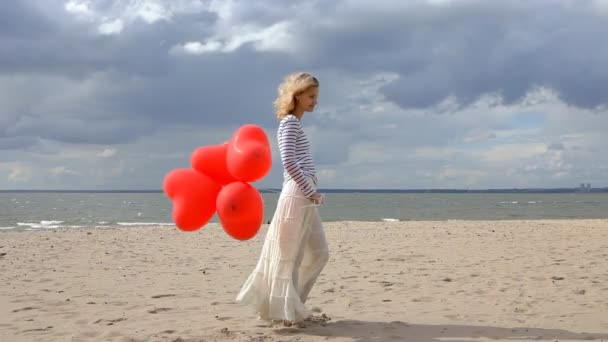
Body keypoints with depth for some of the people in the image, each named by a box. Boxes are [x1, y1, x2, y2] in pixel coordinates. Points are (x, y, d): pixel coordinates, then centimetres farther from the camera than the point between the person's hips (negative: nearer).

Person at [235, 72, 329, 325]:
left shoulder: (295, 124, 22)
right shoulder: (290, 122, -7)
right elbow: (288, 161, -19)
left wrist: (311, 193, 10)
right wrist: (310, 192, -15)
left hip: (304, 197, 10)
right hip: (297, 195, -10)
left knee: (318, 253, 13)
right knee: (289, 256, -2)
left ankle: (291, 306, 20)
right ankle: (286, 310, 5)